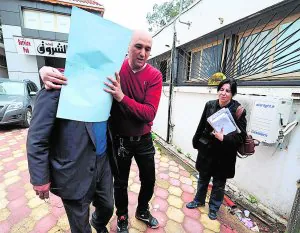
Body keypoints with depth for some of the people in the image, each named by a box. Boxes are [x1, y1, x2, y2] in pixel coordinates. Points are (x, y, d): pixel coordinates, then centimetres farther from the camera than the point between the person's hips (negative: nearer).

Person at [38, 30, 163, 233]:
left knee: (149, 180, 19)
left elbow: (149, 113, -22)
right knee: (120, 183, 19)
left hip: (144, 140, 2)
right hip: (120, 139, -1)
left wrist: (122, 98, -35)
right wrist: (49, 70, -27)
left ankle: (143, 211, 53)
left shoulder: (155, 76, -12)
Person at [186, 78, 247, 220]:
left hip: (224, 154, -3)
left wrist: (223, 138, -30)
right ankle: (199, 200, 47)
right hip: (206, 149, 3)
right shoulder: (210, 105, -4)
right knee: (203, 178, 22)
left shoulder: (238, 110, -14)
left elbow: (241, 136, -15)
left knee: (219, 183, 18)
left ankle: (214, 208, 43)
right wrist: (196, 142, 10)